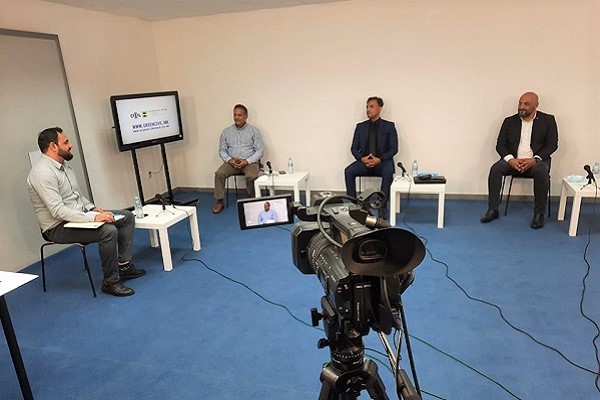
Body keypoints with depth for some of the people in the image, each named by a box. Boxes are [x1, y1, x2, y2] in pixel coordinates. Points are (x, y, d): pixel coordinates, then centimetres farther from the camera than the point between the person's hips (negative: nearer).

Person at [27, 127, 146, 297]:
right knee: (108, 230, -32)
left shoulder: (63, 166, 10)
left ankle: (124, 265, 4)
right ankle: (110, 282, -17)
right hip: (58, 227, -10)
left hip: (79, 215, 10)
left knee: (127, 216, 3)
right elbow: (58, 211, -28)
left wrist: (92, 208, 0)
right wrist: (93, 217, -32)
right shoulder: (42, 173, -21)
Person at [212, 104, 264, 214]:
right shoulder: (226, 132, 10)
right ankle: (219, 201, -12)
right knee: (219, 173, -25)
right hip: (231, 162, 3)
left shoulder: (253, 131, 3)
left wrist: (247, 161, -15)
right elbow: (222, 150, 9)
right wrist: (230, 160, -12)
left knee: (251, 176, -33)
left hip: (249, 162, -2)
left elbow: (260, 150, -2)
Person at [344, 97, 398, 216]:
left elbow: (394, 148, 0)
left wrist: (380, 159, -17)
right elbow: (354, 148, 10)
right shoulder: (360, 126, 12)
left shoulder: (389, 126, 5)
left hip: (383, 162, -2)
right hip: (364, 161, 3)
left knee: (388, 173, -36)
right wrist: (362, 158, -12)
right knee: (348, 171, -26)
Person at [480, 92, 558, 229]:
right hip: (513, 161, 2)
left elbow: (552, 145, -1)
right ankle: (493, 210, -21)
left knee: (541, 171, -35)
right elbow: (500, 145, 5)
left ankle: (539, 213, -22)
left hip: (536, 161, -2)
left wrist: (535, 159, -18)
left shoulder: (548, 120, 5)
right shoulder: (509, 121, 9)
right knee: (495, 169, -27)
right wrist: (510, 159, -15)